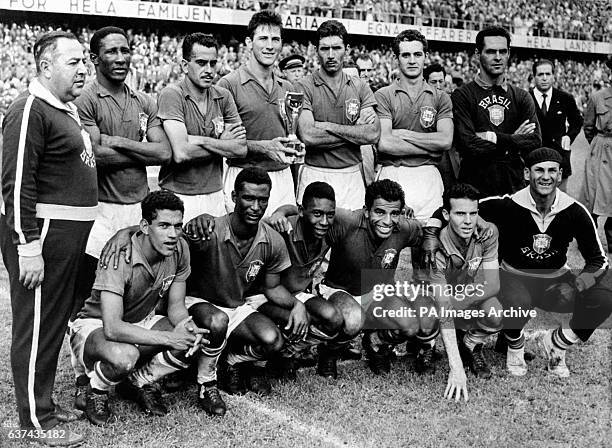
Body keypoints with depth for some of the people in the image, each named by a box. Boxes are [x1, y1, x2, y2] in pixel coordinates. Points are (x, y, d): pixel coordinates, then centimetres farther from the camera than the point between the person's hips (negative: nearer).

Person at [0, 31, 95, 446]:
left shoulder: (68, 108, 15)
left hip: (70, 234, 10)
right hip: (42, 232, -10)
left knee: (57, 322, 17)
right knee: (37, 326, 0)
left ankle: (44, 402, 31)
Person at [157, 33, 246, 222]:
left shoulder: (223, 96, 5)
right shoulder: (172, 94, -12)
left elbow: (241, 149, -3)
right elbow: (181, 153, -22)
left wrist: (201, 141, -15)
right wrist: (223, 144, -8)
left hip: (215, 194, 5)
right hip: (179, 196, -4)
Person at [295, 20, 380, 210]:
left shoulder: (360, 87, 7)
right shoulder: (304, 87, -3)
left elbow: (373, 134, -5)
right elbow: (307, 135, -16)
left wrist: (327, 126, -11)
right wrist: (355, 131, -9)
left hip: (352, 175, 3)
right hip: (315, 174, -3)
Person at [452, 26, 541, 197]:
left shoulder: (521, 97, 11)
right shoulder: (462, 96, -2)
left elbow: (535, 143, -1)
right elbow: (467, 146, -14)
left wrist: (493, 137, -11)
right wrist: (513, 140, -6)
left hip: (514, 184, 3)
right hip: (475, 185, -3)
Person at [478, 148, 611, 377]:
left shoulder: (574, 211, -10)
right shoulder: (507, 206, -17)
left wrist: (581, 282, -24)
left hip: (555, 280, 3)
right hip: (515, 276, -3)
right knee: (517, 304, -39)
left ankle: (556, 343, 5)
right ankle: (515, 348, 1)